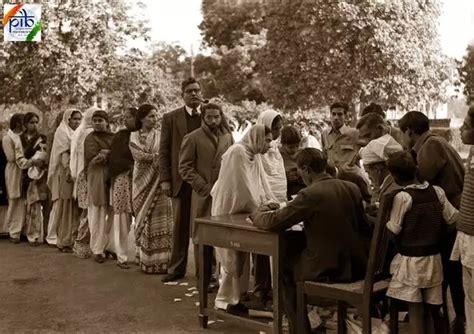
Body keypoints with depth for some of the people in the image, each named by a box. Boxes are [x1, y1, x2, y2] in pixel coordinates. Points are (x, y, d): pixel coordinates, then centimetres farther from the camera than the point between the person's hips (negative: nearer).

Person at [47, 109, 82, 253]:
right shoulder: (62, 132, -3)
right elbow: (63, 153, -14)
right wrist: (69, 171, -23)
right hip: (66, 174, -7)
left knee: (75, 208, 7)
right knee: (66, 208, -2)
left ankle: (72, 239, 13)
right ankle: (64, 242, 4)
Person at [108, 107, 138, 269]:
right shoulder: (120, 136, 5)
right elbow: (115, 160, -1)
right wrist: (131, 165, -14)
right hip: (123, 180, -1)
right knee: (123, 219, -1)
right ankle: (122, 257, 6)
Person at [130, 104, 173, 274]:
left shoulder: (160, 136, 8)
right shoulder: (134, 136, 5)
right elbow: (140, 155, -10)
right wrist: (158, 155, -12)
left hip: (158, 183, 1)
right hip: (143, 182, 0)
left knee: (159, 221, -1)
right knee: (144, 221, 2)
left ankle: (161, 260, 3)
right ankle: (145, 260, 9)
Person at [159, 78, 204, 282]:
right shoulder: (171, 118, 5)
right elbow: (164, 151, 4)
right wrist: (165, 179, -3)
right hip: (181, 180, 0)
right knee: (180, 225, 8)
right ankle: (177, 268, 18)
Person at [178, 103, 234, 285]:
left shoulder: (228, 137, 13)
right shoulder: (192, 138, -1)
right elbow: (185, 167, -4)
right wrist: (204, 187, -11)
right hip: (204, 196, -3)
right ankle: (204, 279, 11)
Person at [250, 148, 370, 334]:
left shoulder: (310, 195, -18)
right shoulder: (352, 188, 1)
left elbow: (271, 222, -15)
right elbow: (363, 227, 14)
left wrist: (257, 213, 8)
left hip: (328, 270, -7)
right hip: (357, 265, 7)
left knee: (284, 266, 19)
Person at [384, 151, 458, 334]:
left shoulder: (402, 196, -17)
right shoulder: (437, 191, -2)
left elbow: (393, 229, -11)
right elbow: (453, 218, 2)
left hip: (411, 260, -5)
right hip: (433, 258, 5)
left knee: (415, 310, 5)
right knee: (429, 309, 16)